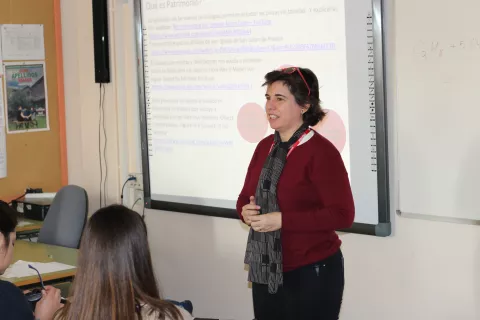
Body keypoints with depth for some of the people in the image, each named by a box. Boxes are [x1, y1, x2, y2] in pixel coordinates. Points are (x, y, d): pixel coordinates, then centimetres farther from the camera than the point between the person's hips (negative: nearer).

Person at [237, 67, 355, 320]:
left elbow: (342, 214, -19)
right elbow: (246, 197, 16)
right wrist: (246, 211, -8)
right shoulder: (265, 147, 7)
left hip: (311, 274, -6)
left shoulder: (321, 151, -14)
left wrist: (282, 220, -22)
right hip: (265, 272, 6)